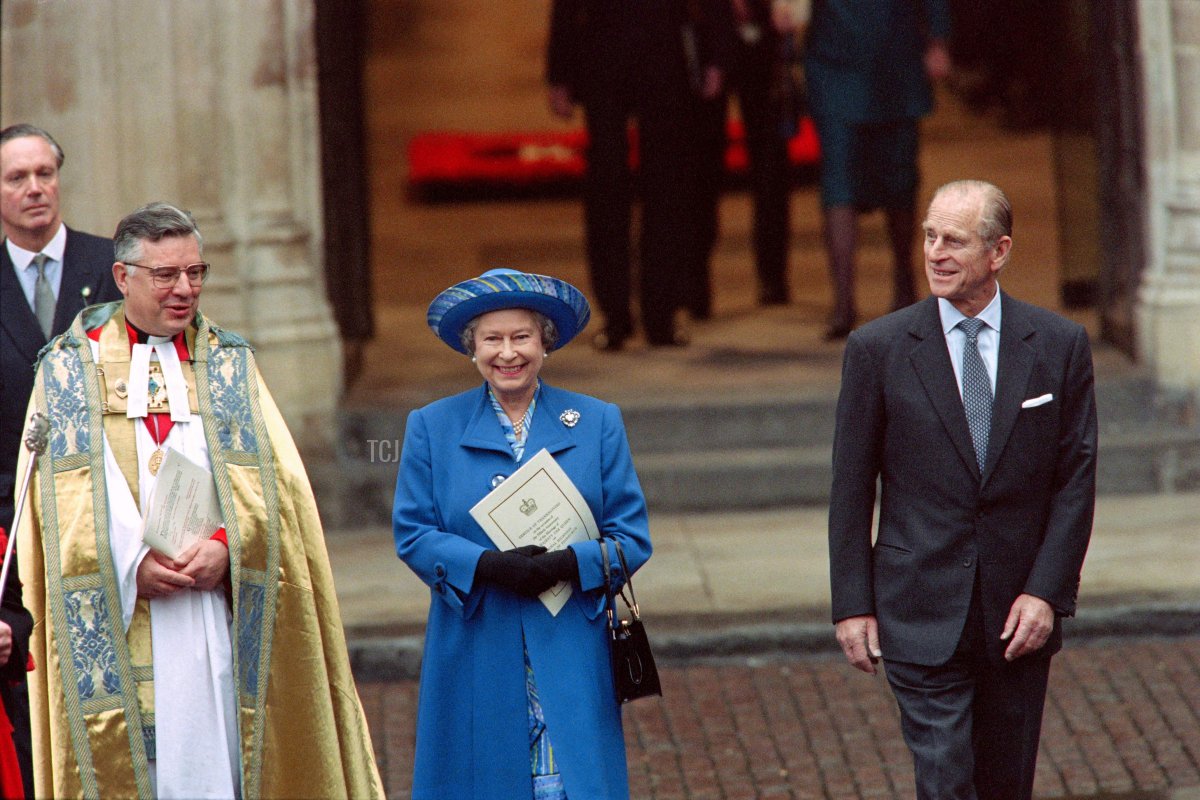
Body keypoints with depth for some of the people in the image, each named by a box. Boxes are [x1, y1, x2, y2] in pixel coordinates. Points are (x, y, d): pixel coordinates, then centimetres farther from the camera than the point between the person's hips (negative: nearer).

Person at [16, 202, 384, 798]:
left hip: (218, 607, 2)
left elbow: (270, 481, 5)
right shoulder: (67, 368, 8)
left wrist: (225, 545, -13)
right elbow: (67, 492, -1)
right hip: (118, 620, -2)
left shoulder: (231, 364, 14)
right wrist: (132, 562, -15)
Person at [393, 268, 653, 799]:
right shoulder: (432, 428, 9)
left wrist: (565, 565, -16)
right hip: (475, 657, 0)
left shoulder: (596, 423, 8)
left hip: (571, 656, 0)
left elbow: (631, 537, 4)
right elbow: (413, 535, 2)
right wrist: (487, 566, -16)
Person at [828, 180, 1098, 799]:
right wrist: (852, 605, -2)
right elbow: (851, 487, 2)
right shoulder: (877, 348, -2)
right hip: (922, 614, -2)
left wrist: (1047, 592, -7)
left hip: (1019, 615, 2)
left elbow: (1076, 478, 2)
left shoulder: (1059, 345, 1)